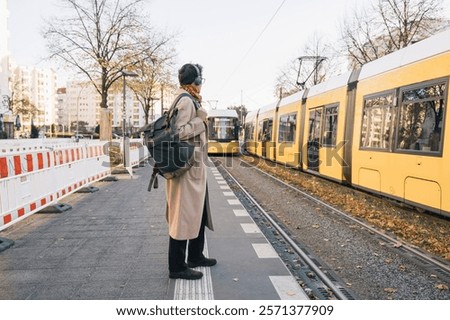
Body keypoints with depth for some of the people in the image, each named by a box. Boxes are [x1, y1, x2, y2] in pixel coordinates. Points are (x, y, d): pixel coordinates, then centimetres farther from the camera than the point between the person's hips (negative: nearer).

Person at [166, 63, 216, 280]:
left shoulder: (190, 100, 17)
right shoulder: (186, 100, -13)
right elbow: (177, 132, -22)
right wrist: (200, 120, -17)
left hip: (195, 166, 11)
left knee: (198, 212, 19)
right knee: (183, 215, -2)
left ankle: (195, 256, 33)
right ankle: (177, 267, 10)